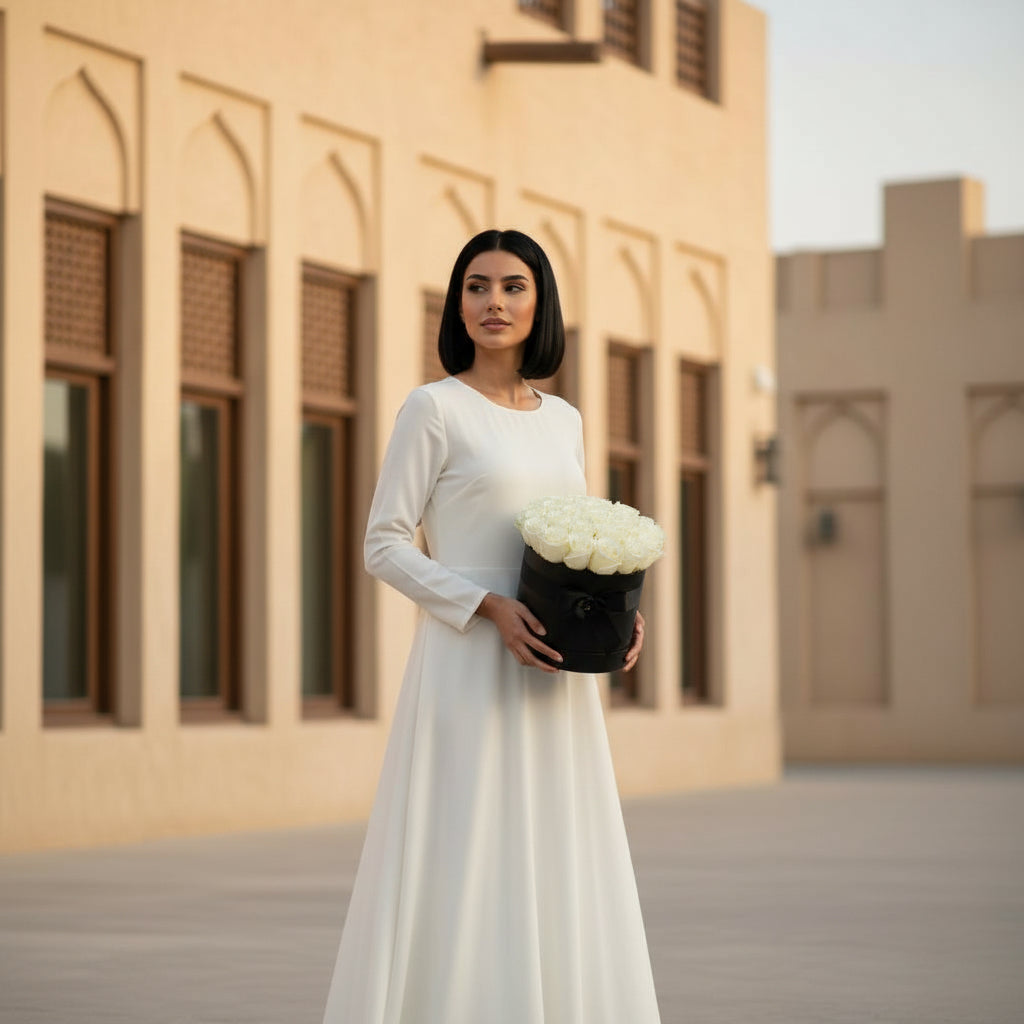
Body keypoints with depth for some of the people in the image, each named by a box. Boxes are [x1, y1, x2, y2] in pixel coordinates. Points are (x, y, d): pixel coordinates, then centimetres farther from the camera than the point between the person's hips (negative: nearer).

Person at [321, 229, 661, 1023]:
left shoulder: (563, 421, 14)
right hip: (468, 672, -6)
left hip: (554, 683, 6)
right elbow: (385, 545, -6)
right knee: (461, 874, -7)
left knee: (555, 881, 7)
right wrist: (492, 608, -18)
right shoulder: (434, 408, -3)